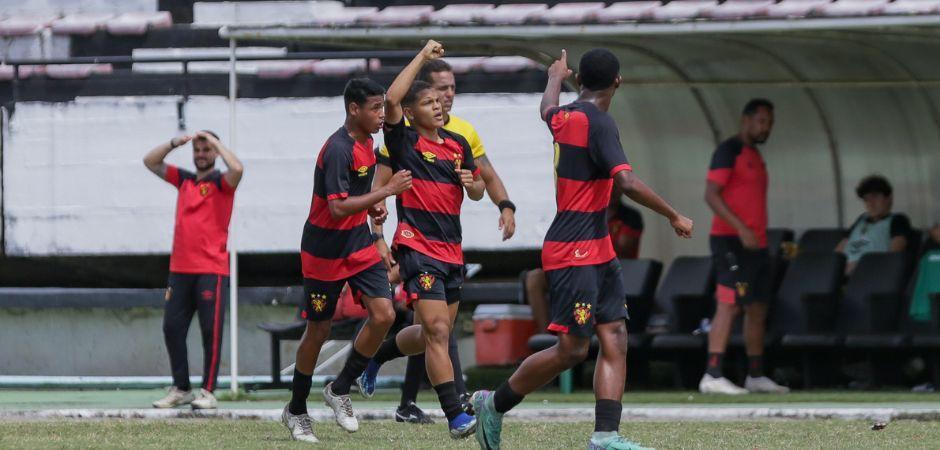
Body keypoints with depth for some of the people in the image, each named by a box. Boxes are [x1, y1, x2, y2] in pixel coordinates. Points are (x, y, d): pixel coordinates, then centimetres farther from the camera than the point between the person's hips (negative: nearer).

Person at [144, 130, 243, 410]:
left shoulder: (221, 183, 0)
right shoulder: (184, 180, 15)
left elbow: (237, 169, -22)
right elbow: (150, 162, 15)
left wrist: (215, 142, -9)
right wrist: (174, 144, 1)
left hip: (211, 271, -6)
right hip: (180, 269, 6)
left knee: (211, 332, -4)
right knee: (172, 329, 4)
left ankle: (208, 392, -1)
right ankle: (180, 389, 13)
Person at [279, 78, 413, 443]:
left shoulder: (366, 142, 6)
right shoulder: (338, 150, -23)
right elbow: (338, 208, -30)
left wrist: (372, 207, 5)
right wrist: (387, 191, -29)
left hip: (359, 246, 7)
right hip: (325, 252, -7)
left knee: (384, 315, -9)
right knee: (318, 331, 3)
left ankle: (340, 390, 7)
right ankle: (296, 411, 21)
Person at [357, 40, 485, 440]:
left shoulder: (459, 145, 13)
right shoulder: (404, 141, -5)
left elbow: (478, 191, 23)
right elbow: (391, 99, -21)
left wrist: (472, 184, -1)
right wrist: (422, 57, -14)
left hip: (452, 251, 7)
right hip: (418, 247, -7)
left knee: (430, 334, 17)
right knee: (437, 332, -16)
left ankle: (374, 358, 43)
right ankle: (455, 415, -18)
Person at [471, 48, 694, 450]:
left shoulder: (564, 116, 9)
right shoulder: (598, 122, -17)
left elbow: (548, 109, 36)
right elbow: (627, 183, -27)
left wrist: (556, 77, 57)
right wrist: (674, 217, -17)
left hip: (597, 250, 10)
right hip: (574, 252, -10)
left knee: (614, 338, 1)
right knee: (572, 349, -6)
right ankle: (494, 404, 9)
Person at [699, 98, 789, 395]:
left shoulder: (754, 156, 20)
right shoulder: (729, 151, -8)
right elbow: (711, 195, -16)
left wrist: (760, 238, 18)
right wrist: (741, 229, -23)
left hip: (755, 244, 9)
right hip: (731, 241, -9)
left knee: (757, 309, 11)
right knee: (729, 304, -15)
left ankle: (756, 376, 17)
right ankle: (712, 376, -19)